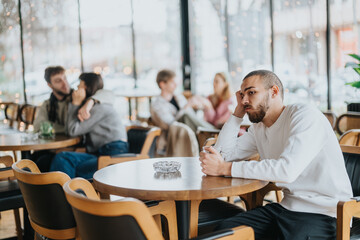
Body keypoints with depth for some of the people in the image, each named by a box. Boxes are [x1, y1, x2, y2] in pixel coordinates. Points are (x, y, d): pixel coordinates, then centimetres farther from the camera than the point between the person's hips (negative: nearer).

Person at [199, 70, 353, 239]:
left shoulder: (305, 116, -14)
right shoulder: (259, 129, 11)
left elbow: (287, 170, -28)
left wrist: (225, 168, -25)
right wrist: (239, 111, 7)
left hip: (323, 215, -7)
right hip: (287, 207, 7)